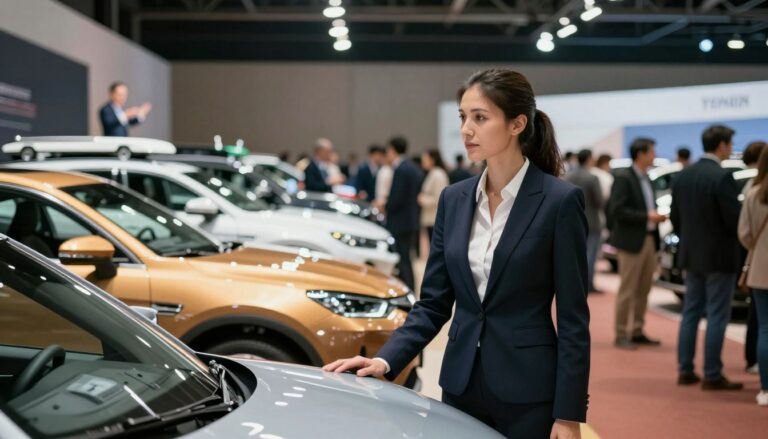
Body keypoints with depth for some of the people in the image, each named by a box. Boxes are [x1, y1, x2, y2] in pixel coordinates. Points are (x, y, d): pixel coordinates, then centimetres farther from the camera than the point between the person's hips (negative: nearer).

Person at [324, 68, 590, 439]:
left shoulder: (559, 200, -10)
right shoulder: (454, 199, 5)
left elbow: (573, 318, -10)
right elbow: (434, 303, 6)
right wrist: (386, 360, -7)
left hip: (526, 392, -4)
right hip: (461, 384, 5)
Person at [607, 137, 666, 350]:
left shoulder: (645, 179, 14)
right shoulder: (623, 178, -10)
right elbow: (617, 210, -18)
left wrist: (656, 217, 1)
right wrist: (647, 216, -20)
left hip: (649, 239, 8)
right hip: (631, 241, -8)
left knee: (644, 290, 11)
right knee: (627, 290, -2)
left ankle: (637, 332, 20)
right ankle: (621, 335, 5)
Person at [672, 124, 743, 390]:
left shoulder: (683, 176, 6)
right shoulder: (722, 176, -17)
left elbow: (675, 217, 10)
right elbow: (734, 219, -19)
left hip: (691, 256, 7)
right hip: (718, 256, -7)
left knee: (691, 312, 13)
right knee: (717, 316, 0)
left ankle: (685, 371, 17)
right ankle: (712, 376, 3)